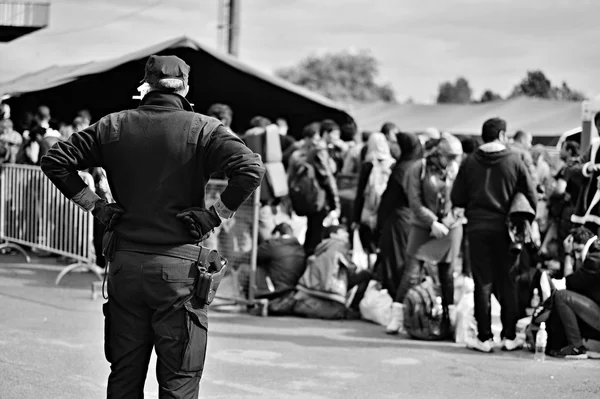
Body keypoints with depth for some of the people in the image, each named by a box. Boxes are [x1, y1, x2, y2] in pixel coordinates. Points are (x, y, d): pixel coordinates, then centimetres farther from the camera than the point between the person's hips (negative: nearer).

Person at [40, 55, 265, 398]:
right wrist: (217, 214, -9)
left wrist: (95, 205, 6)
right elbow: (252, 169, -19)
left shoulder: (113, 126, 5)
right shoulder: (202, 128, -5)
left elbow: (55, 160, 4)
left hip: (125, 263, 4)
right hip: (179, 266, -3)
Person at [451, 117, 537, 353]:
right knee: (507, 283, 9)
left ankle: (484, 337, 4)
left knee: (483, 283, 4)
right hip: (504, 228, -1)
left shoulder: (469, 162, -2)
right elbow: (532, 197, -5)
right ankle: (510, 336, 11)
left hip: (477, 228, 1)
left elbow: (456, 199, -2)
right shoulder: (514, 161, -5)